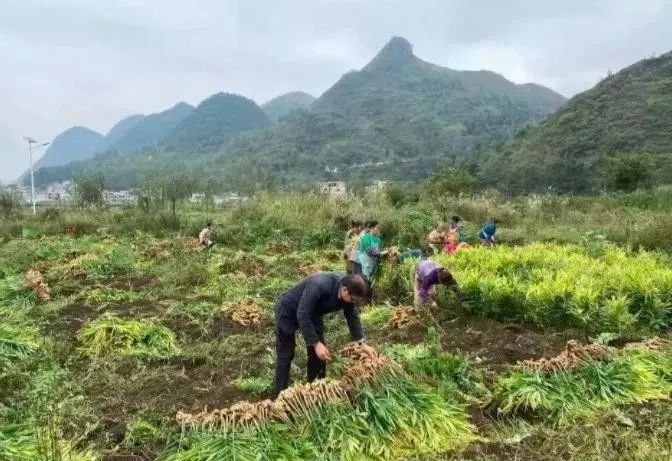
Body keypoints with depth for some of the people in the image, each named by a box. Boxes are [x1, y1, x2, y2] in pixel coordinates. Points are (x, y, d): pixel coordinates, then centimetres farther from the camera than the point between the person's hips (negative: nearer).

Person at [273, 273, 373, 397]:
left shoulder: (348, 294, -19)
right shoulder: (319, 286, -41)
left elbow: (353, 316, -3)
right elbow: (302, 315, -38)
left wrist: (361, 342, -8)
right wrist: (316, 343, -37)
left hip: (312, 313, 7)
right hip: (288, 312, -7)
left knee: (319, 354, 6)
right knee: (285, 356, -2)